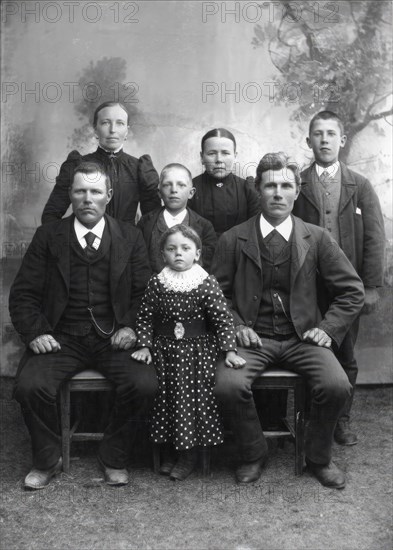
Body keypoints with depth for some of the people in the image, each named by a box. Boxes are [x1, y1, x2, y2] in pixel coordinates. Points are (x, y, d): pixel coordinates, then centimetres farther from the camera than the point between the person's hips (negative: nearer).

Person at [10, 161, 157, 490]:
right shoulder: (48, 237, 7)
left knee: (145, 384, -25)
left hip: (114, 339, 0)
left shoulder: (130, 237, 9)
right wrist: (36, 332, -10)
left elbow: (146, 291, 7)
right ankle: (48, 460, 4)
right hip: (61, 338, 0)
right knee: (30, 386, -26)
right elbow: (23, 294, 5)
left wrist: (131, 327, -9)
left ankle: (114, 459, 3)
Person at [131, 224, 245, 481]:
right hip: (164, 348, 2)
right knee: (166, 395, -1)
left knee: (194, 394, -7)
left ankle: (190, 454, 12)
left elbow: (223, 318, -6)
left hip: (198, 348, -2)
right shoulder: (156, 283, 2)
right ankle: (170, 449, 20)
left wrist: (229, 350, -12)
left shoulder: (208, 284, -6)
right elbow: (145, 317, 8)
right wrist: (144, 346, -1)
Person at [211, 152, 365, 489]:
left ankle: (319, 457, 6)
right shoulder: (234, 239, 1)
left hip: (302, 337, 1)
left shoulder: (317, 239, 3)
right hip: (253, 337, 0)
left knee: (337, 386, -25)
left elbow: (352, 291, 8)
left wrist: (328, 328, -4)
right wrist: (237, 326, -7)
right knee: (228, 386, -27)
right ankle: (254, 454, 3)